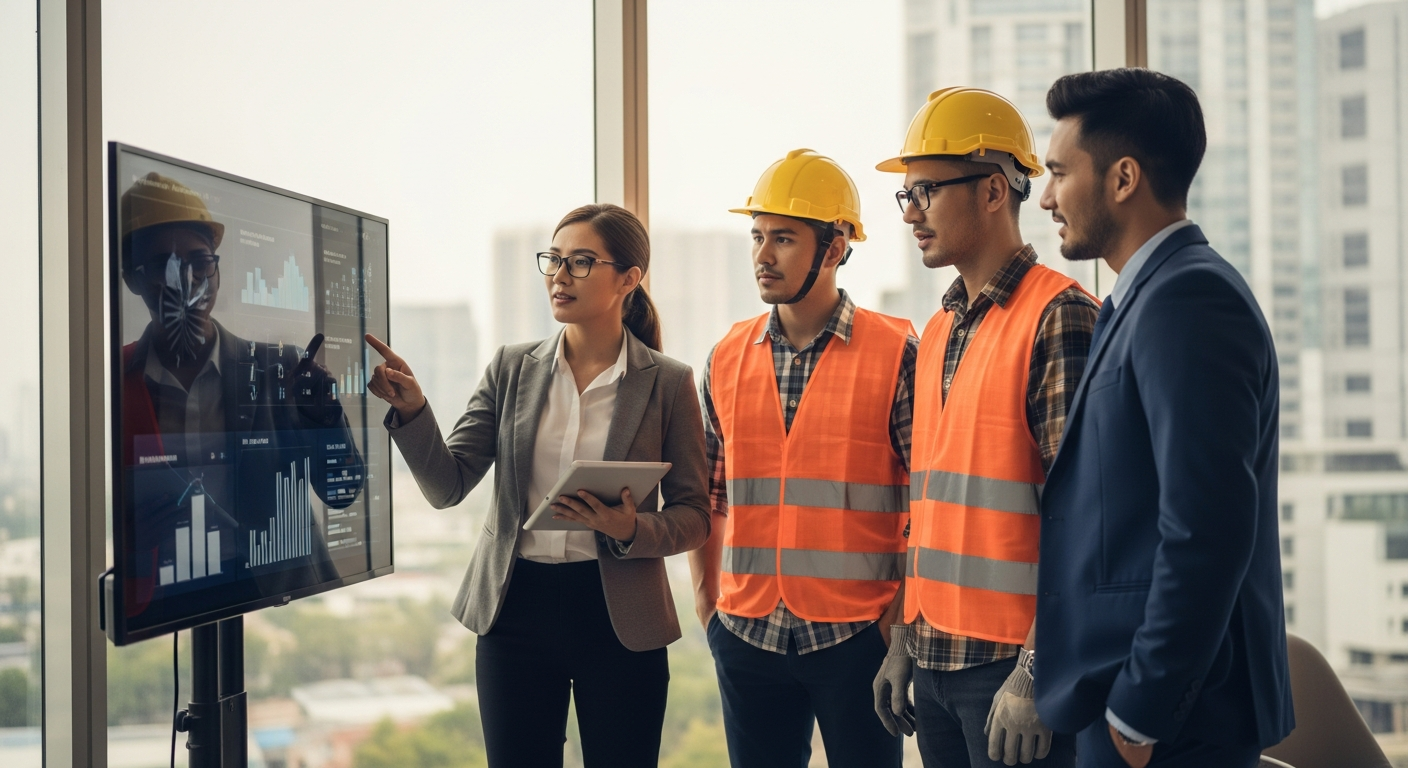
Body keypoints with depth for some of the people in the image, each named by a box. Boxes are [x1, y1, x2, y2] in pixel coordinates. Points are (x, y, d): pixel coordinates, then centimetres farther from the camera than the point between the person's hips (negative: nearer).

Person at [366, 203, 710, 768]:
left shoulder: (667, 382, -3)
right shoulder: (512, 368, 4)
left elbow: (694, 515, -2)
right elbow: (448, 486, -1)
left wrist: (633, 530, -21)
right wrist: (410, 410, -16)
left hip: (618, 619, -2)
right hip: (516, 610, 2)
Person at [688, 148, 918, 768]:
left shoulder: (897, 354, -5)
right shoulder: (727, 360, 7)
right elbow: (704, 496, 13)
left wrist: (902, 617, -8)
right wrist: (707, 605, 8)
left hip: (858, 636, -3)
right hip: (747, 638, 4)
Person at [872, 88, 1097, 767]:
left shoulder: (1059, 317, -11)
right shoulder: (938, 334, 14)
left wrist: (1037, 674, -19)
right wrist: (906, 641, 16)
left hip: (1014, 663, -7)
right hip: (938, 661, 8)